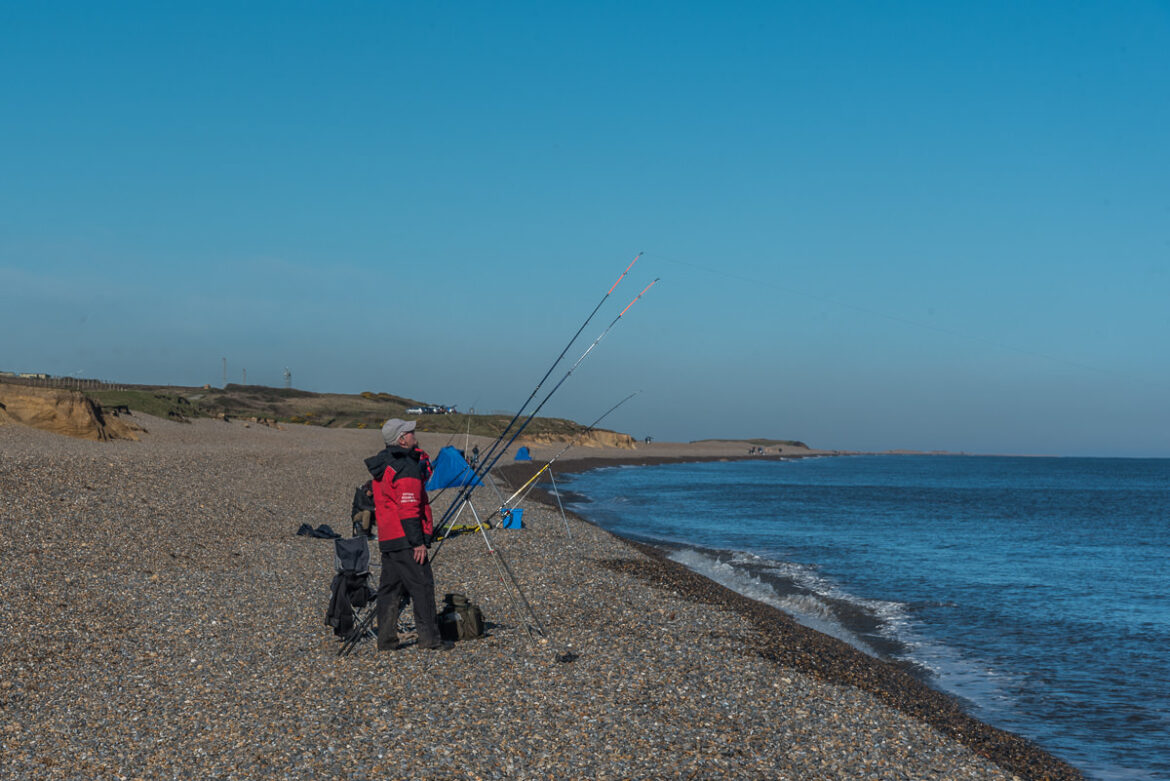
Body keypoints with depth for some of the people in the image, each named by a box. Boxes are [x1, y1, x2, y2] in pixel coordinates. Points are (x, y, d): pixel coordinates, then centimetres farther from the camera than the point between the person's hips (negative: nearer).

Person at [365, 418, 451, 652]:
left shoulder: (384, 464, 14)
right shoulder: (407, 468, -15)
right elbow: (409, 509, -19)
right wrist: (418, 542, -18)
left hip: (387, 538, 9)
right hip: (405, 539, -9)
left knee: (389, 586, 10)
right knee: (422, 585, -5)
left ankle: (386, 639, 11)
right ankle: (429, 637, -4)